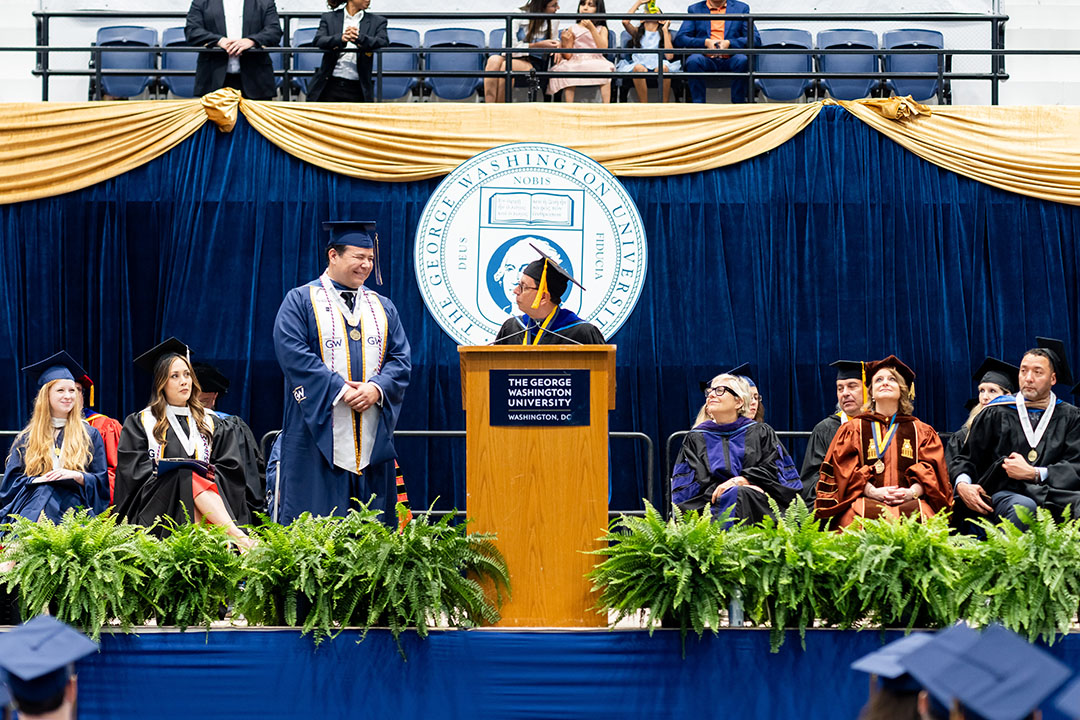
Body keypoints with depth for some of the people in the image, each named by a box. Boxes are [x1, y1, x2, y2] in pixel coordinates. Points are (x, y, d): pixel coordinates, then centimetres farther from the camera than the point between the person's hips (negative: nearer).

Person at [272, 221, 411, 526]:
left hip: (373, 439, 5)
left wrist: (377, 388, -12)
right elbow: (294, 355, -10)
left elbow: (401, 358, 8)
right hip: (318, 432, -5)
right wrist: (340, 390, -17)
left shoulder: (383, 307, 16)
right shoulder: (300, 301, 2)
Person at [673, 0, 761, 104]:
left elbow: (756, 39, 4)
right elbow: (679, 39, 6)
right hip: (706, 59, 0)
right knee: (693, 60, -32)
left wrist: (729, 43, -12)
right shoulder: (694, 9, 17)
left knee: (742, 60, -33)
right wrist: (706, 42, -10)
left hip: (730, 60, 0)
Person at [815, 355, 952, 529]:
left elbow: (930, 470, 11)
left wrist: (912, 492, -13)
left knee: (919, 513, -37)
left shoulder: (920, 431, 24)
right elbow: (845, 469, 7)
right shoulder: (853, 429, 21)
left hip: (909, 503, 1)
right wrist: (874, 492, -13)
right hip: (867, 500, -1)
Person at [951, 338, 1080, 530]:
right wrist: (962, 484, -6)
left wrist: (1033, 474, -8)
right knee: (1024, 507, -39)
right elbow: (966, 458, 16)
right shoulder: (995, 414, 16)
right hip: (1004, 492, -1)